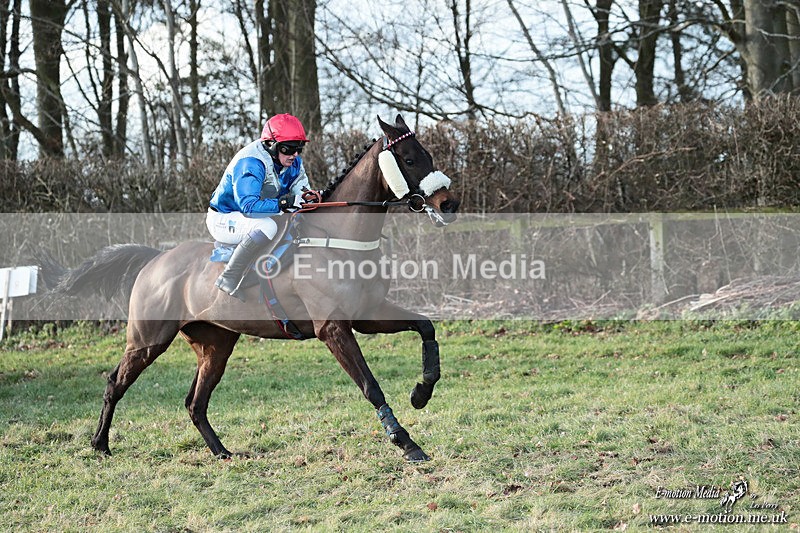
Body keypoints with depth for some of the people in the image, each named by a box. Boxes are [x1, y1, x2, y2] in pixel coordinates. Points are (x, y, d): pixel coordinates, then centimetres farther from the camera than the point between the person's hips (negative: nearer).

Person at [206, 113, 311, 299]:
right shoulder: (250, 163, -29)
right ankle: (228, 280, -29)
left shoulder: (293, 162, -3)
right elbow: (248, 205, -39)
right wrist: (282, 204, -47)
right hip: (223, 219, -9)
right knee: (266, 227, -36)